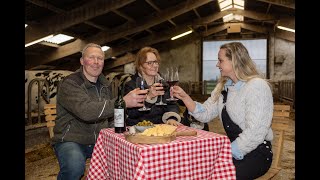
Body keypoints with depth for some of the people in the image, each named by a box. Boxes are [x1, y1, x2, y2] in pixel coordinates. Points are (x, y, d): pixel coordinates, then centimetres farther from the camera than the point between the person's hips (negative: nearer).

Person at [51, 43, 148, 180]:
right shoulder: (69, 84, -13)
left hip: (99, 140, 6)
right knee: (75, 167, -34)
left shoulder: (105, 85, 10)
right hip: (71, 141, -5)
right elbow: (85, 111, -31)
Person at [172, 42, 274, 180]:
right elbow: (205, 114, 5)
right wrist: (185, 97, -6)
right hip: (233, 147, 7)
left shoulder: (257, 86, -17)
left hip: (257, 151, -6)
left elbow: (254, 133, -23)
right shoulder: (223, 86, 9)